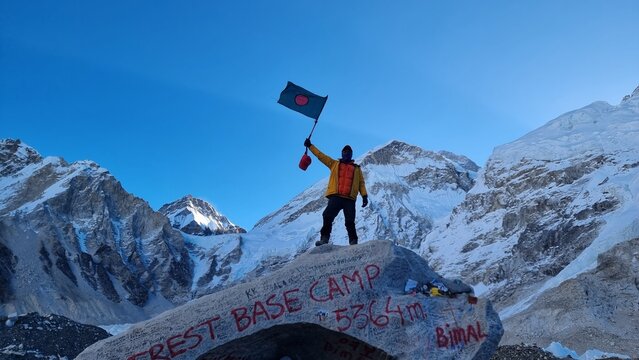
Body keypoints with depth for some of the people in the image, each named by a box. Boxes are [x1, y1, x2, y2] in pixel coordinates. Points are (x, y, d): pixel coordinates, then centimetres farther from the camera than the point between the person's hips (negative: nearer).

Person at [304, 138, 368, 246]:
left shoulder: (357, 168, 22)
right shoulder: (334, 164, 23)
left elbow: (361, 183, 14)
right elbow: (320, 155, 21)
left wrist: (364, 196, 0)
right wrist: (310, 146, 16)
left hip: (350, 199, 0)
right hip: (335, 196, 0)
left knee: (350, 222, -7)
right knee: (327, 217, -15)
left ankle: (353, 242, -1)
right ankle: (324, 239, -11)